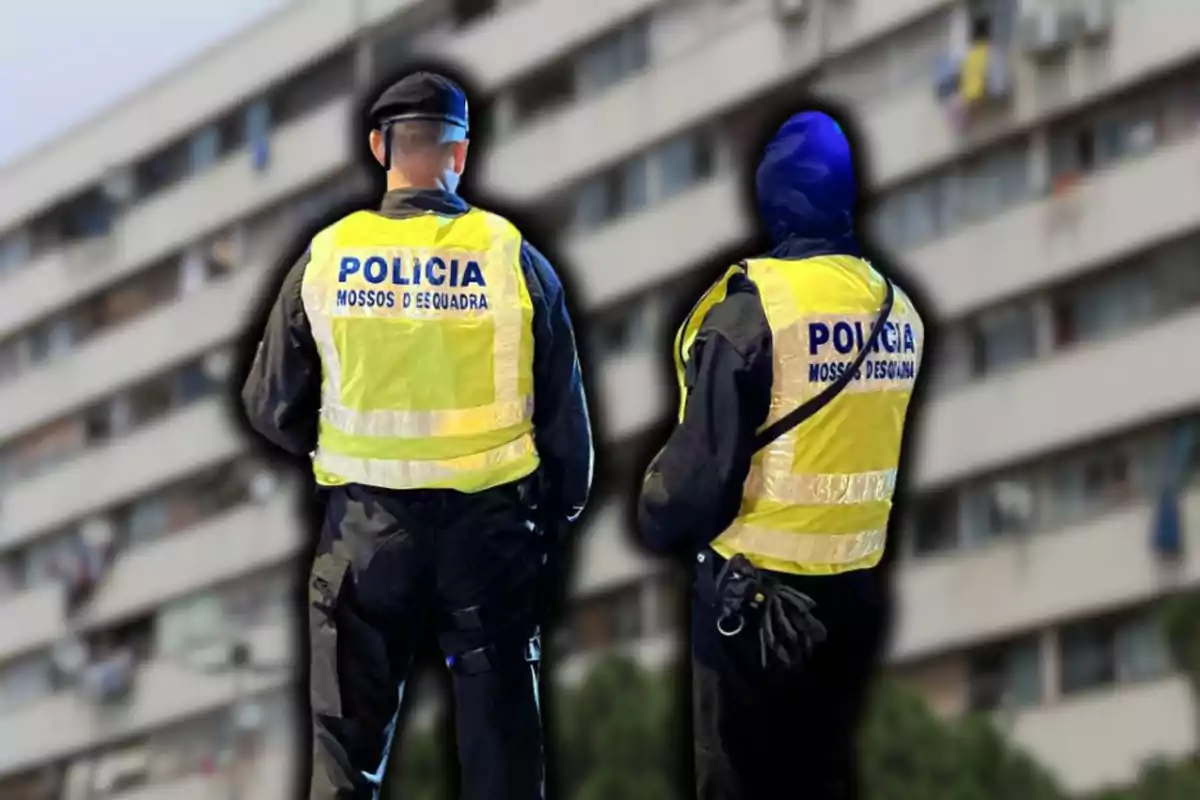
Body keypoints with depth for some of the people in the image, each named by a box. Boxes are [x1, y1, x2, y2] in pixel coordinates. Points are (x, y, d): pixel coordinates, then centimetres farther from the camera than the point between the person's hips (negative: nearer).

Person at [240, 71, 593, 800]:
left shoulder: (327, 257, -5)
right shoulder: (512, 256, -7)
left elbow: (273, 408, 2)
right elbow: (563, 412, -2)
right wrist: (558, 518, 13)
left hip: (366, 522, 0)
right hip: (489, 521, 0)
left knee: (349, 736, 11)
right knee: (499, 737, 10)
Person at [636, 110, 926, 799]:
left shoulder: (754, 306, -17)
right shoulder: (900, 310, 3)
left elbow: (704, 459, -15)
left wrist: (659, 520, 4)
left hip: (756, 588, -6)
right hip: (859, 587, 6)